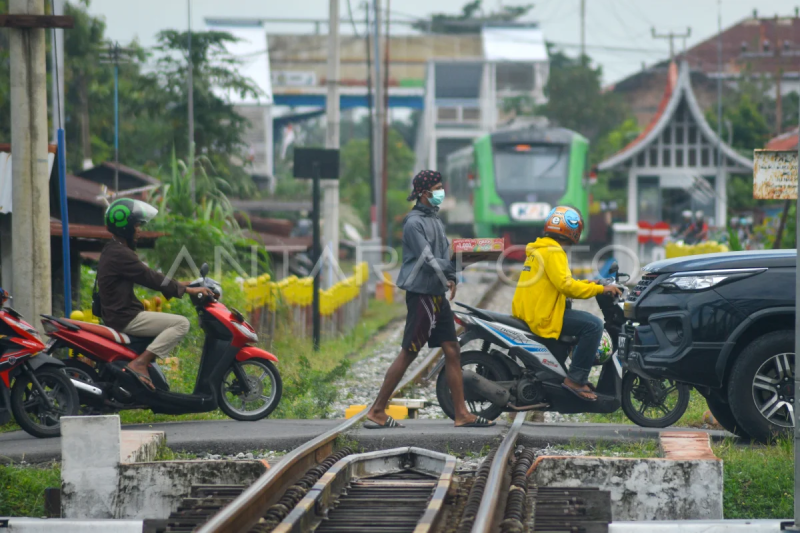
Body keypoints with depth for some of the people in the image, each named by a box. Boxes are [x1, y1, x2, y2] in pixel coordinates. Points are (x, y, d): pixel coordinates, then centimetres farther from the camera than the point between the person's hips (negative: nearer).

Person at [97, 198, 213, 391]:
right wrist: (186, 289, -15)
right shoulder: (120, 254, -17)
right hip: (125, 318, -11)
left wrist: (178, 285, 16)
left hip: (116, 315, 11)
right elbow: (149, 278, -19)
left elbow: (146, 275, 20)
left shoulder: (113, 250, 16)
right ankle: (140, 363, -21)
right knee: (181, 324, -17)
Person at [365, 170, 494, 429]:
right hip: (421, 294, -9)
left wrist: (450, 278, -4)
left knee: (452, 351, 7)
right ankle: (377, 411, -2)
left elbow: (446, 252, 13)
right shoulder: (414, 223, -12)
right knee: (409, 353, -7)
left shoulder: (435, 219, 17)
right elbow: (428, 260, -19)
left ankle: (461, 414, 11)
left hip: (438, 296, 9)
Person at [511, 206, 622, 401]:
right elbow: (565, 285, -23)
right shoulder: (553, 251, -13)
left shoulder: (539, 248, 18)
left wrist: (587, 284, 17)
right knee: (593, 325, -17)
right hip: (543, 317, -11)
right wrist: (600, 289, -16)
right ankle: (575, 379, -16)